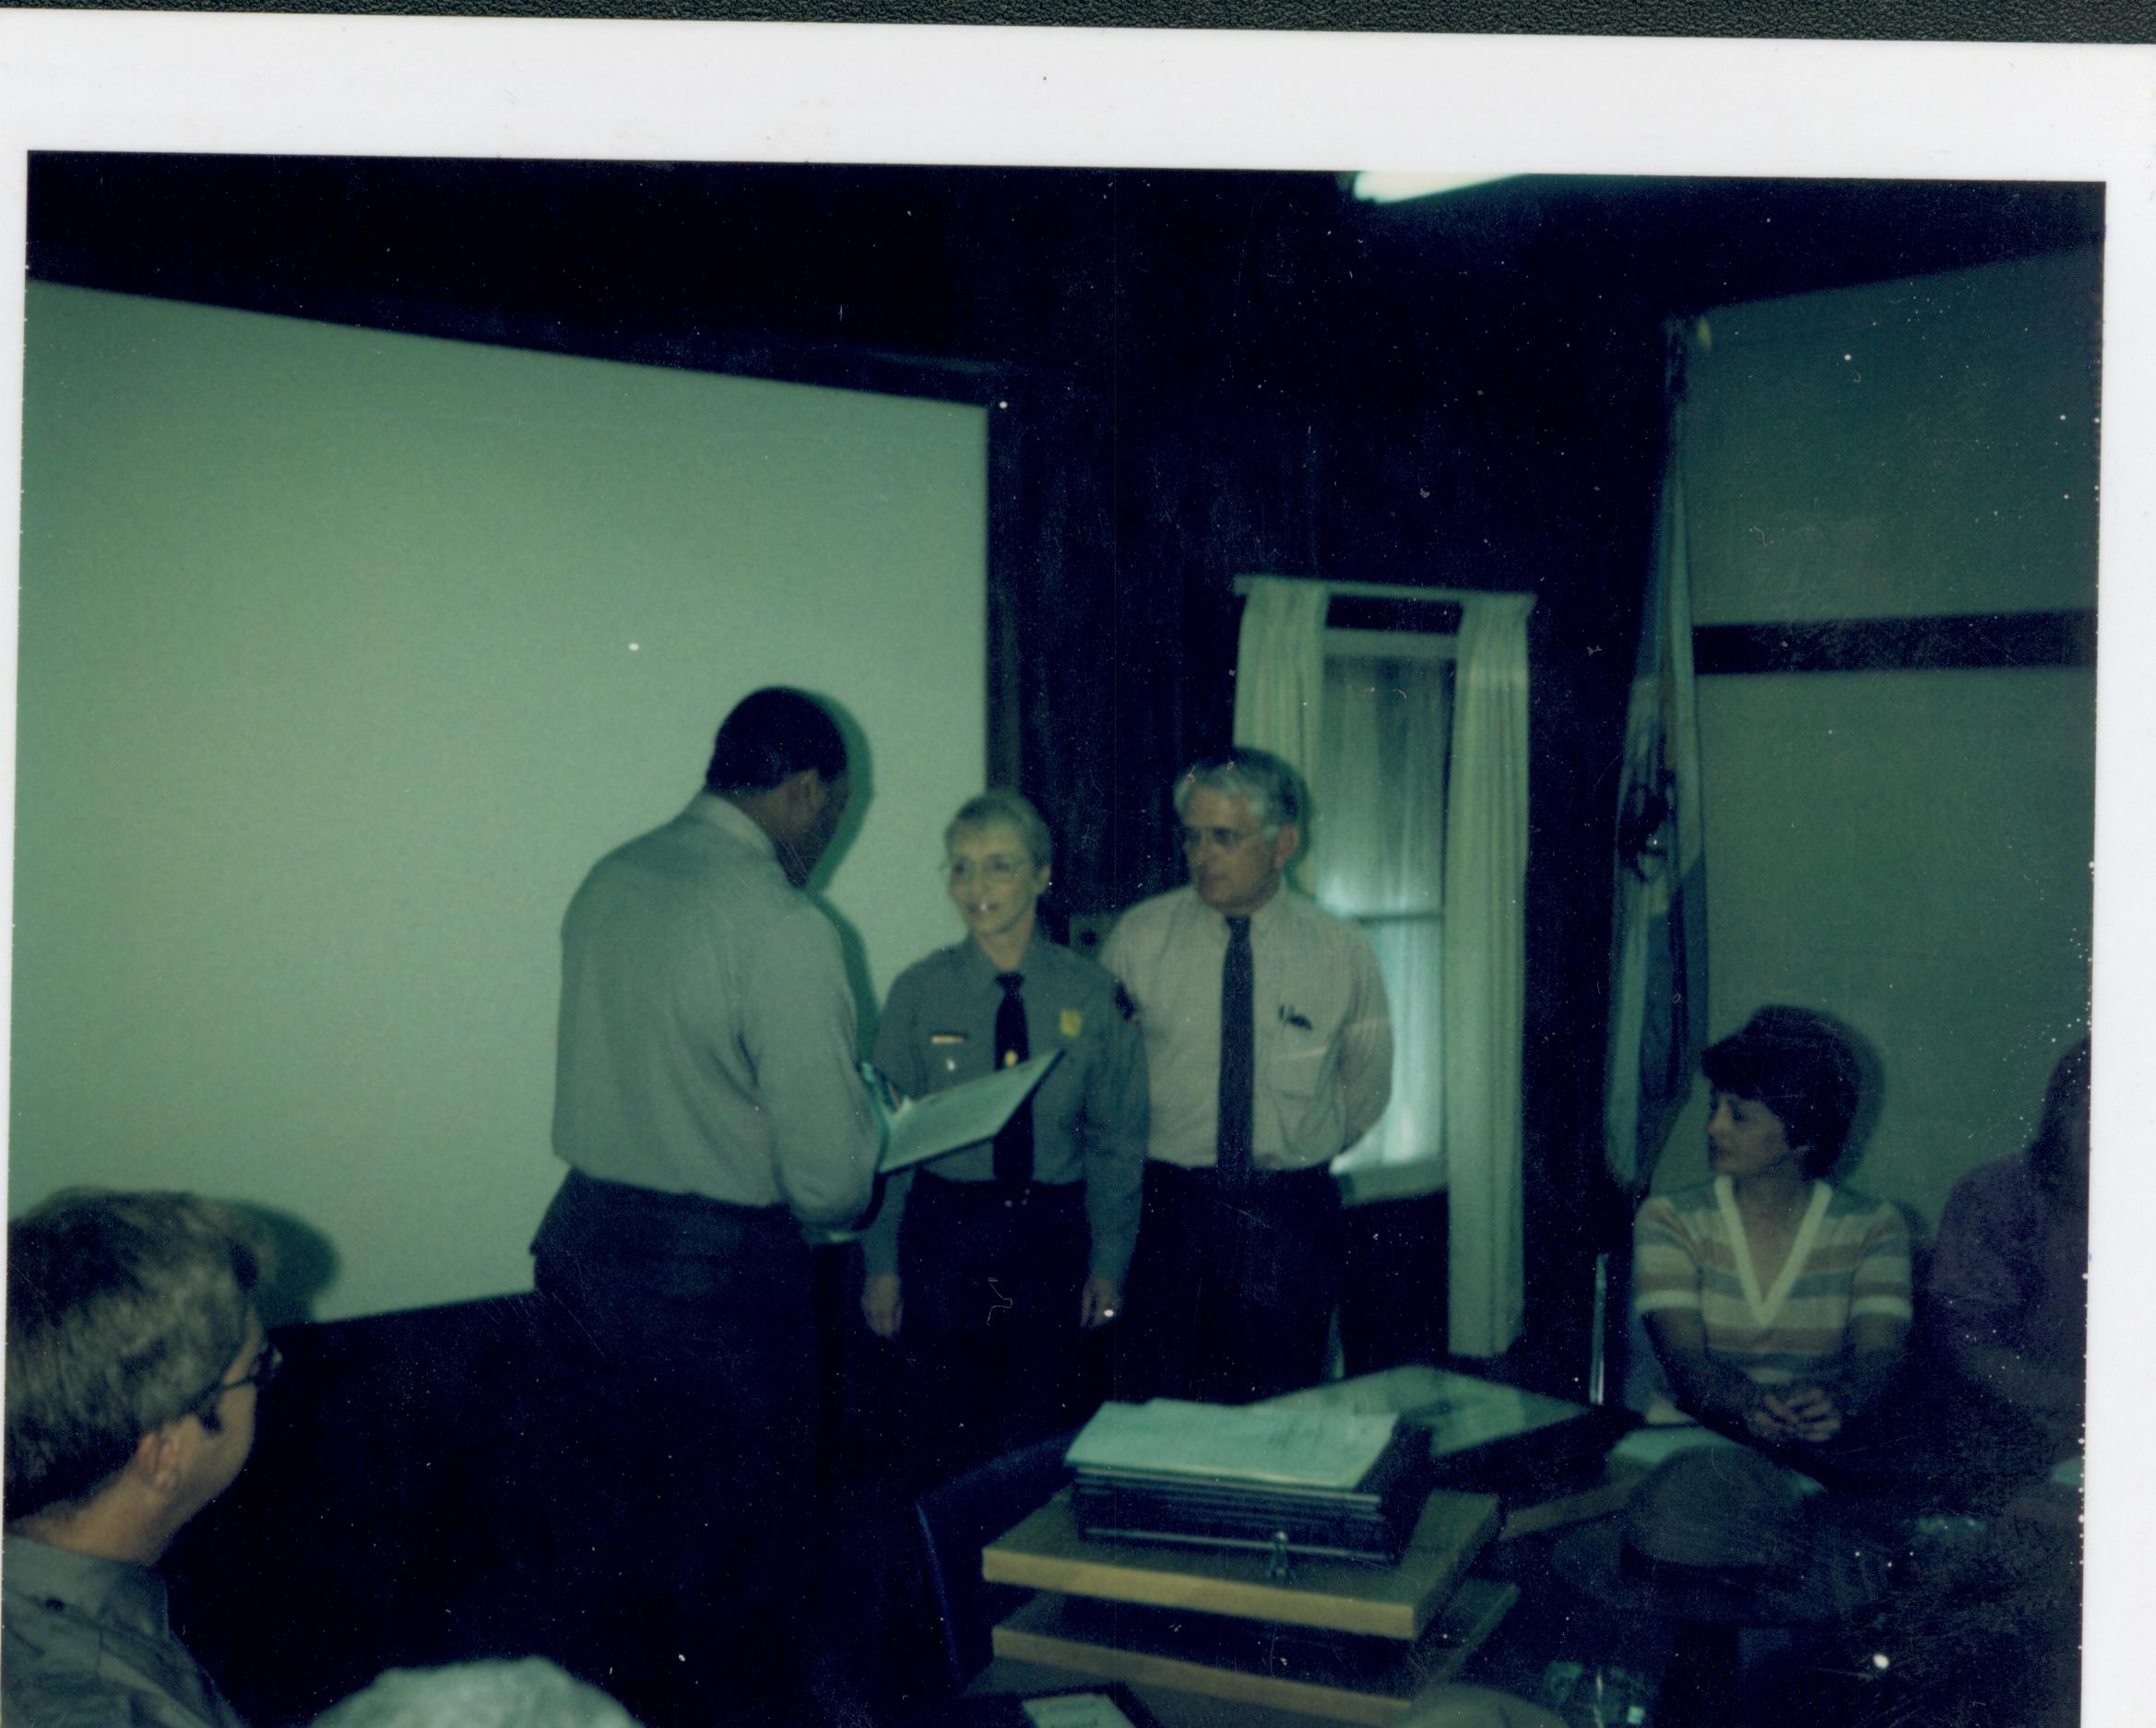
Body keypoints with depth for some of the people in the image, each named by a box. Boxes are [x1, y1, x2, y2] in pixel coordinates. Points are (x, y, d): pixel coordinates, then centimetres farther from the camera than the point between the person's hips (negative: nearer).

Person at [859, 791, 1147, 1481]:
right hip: (945, 1229, 0)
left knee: (1039, 1436, 4)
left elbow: (1116, 1143, 4)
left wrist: (1109, 1263, 3)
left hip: (1053, 1233, 0)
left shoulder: (1093, 996, -1)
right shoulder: (920, 991, -2)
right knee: (957, 1431, 7)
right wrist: (881, 1263, -1)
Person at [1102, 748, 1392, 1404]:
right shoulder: (1139, 937, -2)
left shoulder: (1342, 950, 0)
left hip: (1291, 1216, 0)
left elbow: (1368, 1079, 15)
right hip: (1167, 1207, 0)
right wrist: (1135, 1162, 4)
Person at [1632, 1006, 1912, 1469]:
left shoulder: (1873, 1229, 6)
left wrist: (1838, 1404, -32)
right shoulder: (1669, 1221, 4)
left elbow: (1878, 1356, -8)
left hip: (1818, 1465, 0)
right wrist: (1751, 1408, -32)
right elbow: (1683, 1359, -9)